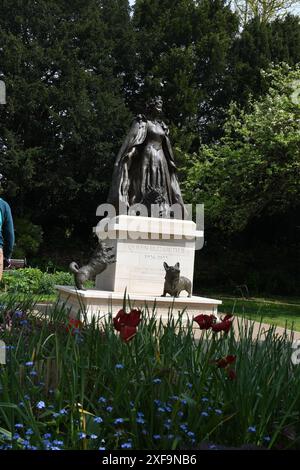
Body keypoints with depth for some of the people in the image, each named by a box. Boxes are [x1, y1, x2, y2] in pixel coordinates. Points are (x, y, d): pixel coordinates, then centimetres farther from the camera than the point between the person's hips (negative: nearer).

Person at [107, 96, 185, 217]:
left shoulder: (162, 126, 22)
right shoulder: (143, 122, 3)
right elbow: (133, 139, -9)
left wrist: (171, 163, 17)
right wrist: (130, 153, -24)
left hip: (161, 159, 7)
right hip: (147, 157, -7)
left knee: (161, 188, -2)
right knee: (145, 187, -15)